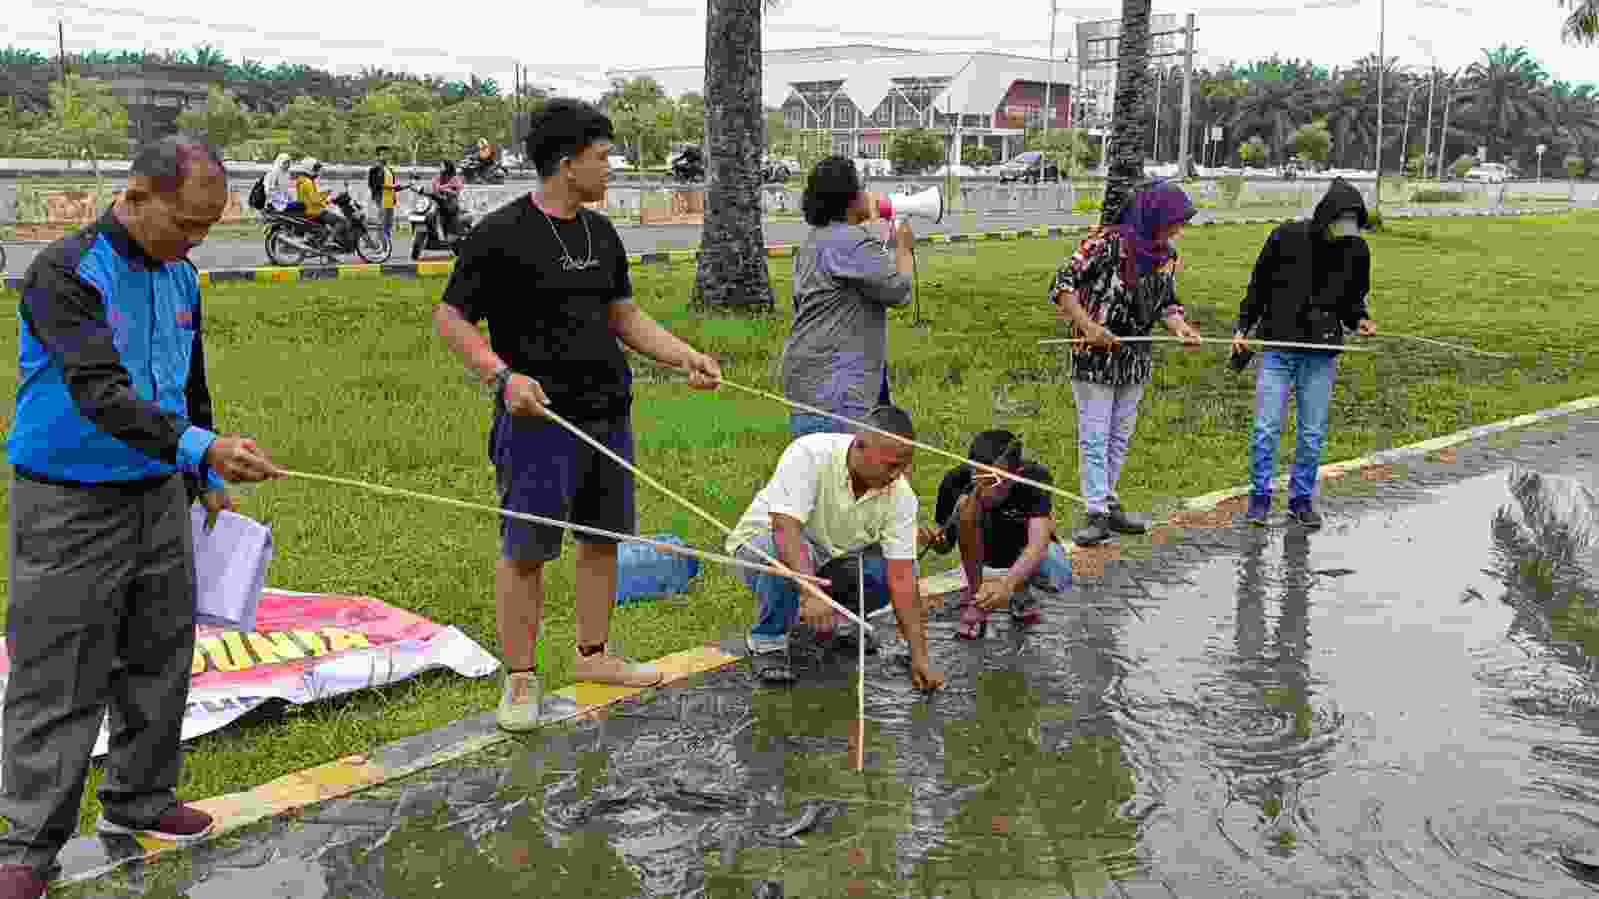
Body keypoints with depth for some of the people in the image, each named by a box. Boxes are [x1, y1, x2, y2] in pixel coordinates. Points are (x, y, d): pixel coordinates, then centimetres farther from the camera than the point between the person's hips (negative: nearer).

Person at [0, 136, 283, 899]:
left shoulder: (179, 277, 6)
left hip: (160, 497, 7)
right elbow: (98, 392, -29)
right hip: (71, 510, -7)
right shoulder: (65, 272, -17)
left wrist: (208, 479, 19)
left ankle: (138, 799, 31)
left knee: (160, 659, 14)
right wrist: (200, 447, -41)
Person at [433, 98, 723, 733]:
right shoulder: (501, 234, -9)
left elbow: (625, 316, 21)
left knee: (603, 536, 15)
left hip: (608, 412, 7)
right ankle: (520, 679, 10)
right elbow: (450, 317, -8)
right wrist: (502, 375, -22)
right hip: (539, 417, -7)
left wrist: (686, 356, 9)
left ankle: (593, 655, 31)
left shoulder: (601, 234, 13)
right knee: (525, 551, -2)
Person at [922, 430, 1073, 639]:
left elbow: (1038, 544, -46)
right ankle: (974, 598, -11)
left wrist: (1007, 584, -64)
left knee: (1057, 578, -34)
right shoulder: (957, 481, -28)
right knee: (966, 503, -31)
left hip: (1025, 549, -1)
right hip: (981, 548, 1)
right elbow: (945, 545, -14)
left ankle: (1021, 593, 5)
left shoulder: (1036, 478, -34)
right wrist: (933, 538, -40)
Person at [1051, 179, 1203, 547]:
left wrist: (1179, 326, -7)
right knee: (1094, 438, -3)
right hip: (1094, 357, -7)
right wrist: (1088, 327, -24)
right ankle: (1097, 514, 1)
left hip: (1136, 360, 7)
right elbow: (1063, 284, -16)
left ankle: (1108, 502, 28)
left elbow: (1166, 302, 14)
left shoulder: (1167, 256, 4)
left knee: (1120, 437, 15)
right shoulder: (1107, 243, -17)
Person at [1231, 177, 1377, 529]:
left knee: (1313, 434, 7)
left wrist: (1360, 320, -5)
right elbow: (1258, 287, 5)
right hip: (1278, 349, -2)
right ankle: (1260, 497, 14)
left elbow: (1353, 299, 15)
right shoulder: (1286, 237, -6)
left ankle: (1302, 499, 21)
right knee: (1266, 428, -2)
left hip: (1321, 356, 2)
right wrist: (1242, 328, 0)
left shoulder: (1357, 249, 1)